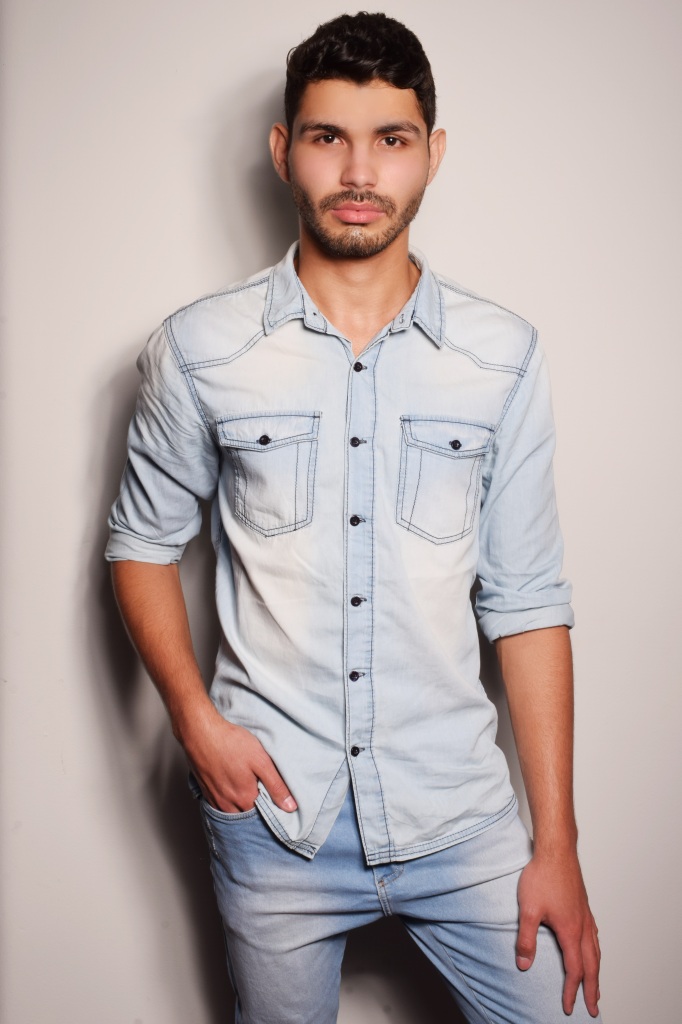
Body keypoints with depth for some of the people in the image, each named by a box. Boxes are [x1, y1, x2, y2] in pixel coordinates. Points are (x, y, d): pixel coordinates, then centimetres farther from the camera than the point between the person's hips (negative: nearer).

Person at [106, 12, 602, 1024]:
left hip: (460, 818, 1)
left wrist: (556, 843, -2)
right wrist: (196, 717, -8)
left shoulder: (504, 356, -2)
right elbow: (143, 542, 7)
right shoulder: (199, 350, -4)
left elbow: (525, 600, -1)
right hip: (272, 809, 0)